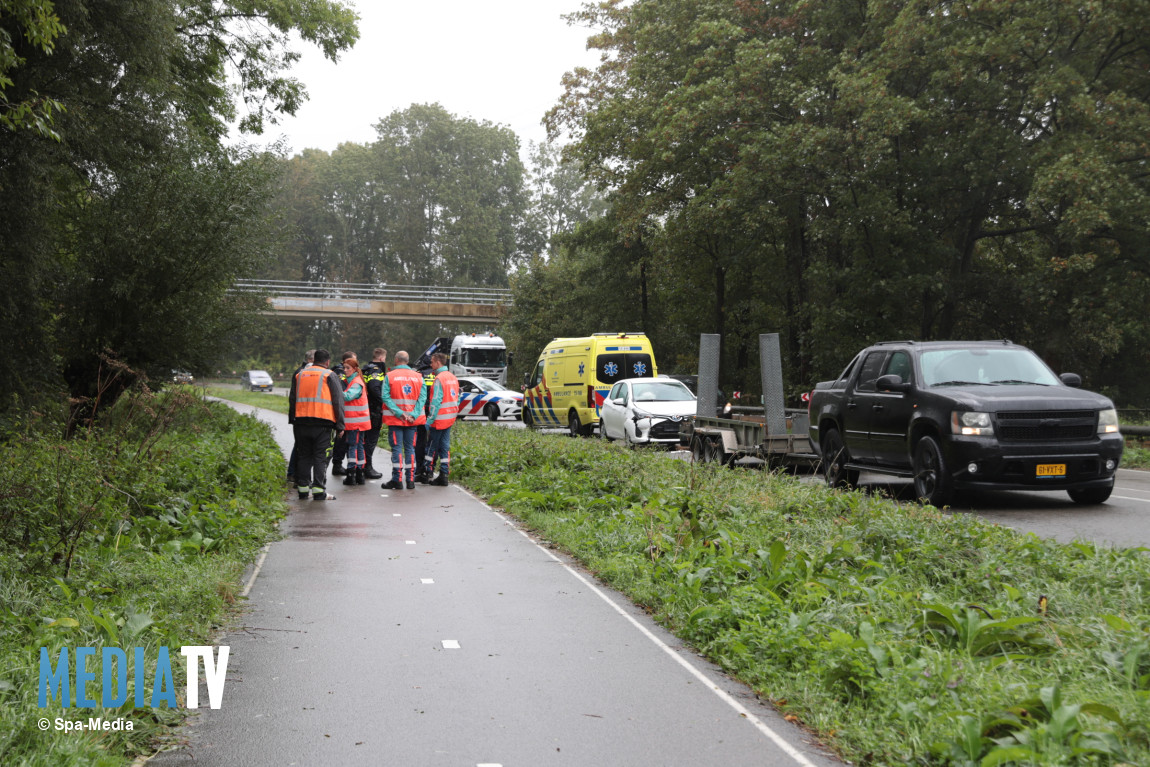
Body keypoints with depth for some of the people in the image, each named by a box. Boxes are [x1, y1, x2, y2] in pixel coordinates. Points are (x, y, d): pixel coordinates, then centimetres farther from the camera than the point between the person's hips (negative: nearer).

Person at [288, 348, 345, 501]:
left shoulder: (300, 375, 15)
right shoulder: (330, 376, 0)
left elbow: (292, 399, 18)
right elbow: (338, 401, -3)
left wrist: (292, 421, 23)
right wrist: (340, 425, 1)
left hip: (301, 421, 4)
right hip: (322, 424, -4)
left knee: (303, 456, 12)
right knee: (320, 457, -2)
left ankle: (303, 489, 14)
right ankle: (319, 491, -6)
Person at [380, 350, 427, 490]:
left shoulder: (389, 376, -4)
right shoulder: (418, 377, 5)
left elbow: (386, 397, -12)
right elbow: (422, 396, -4)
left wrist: (399, 413, -15)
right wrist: (413, 415, -10)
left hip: (394, 419, -3)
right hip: (413, 420, 3)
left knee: (397, 448, 1)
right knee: (410, 448, 9)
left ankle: (397, 480, -2)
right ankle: (410, 480, 8)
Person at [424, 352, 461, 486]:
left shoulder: (439, 379, -16)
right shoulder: (453, 378, 11)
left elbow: (436, 401, -19)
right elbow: (457, 398, 16)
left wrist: (430, 420, -16)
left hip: (439, 419, -8)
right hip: (450, 419, 8)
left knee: (432, 446, 4)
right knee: (445, 446, 8)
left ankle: (427, 472, 12)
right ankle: (443, 475, 7)